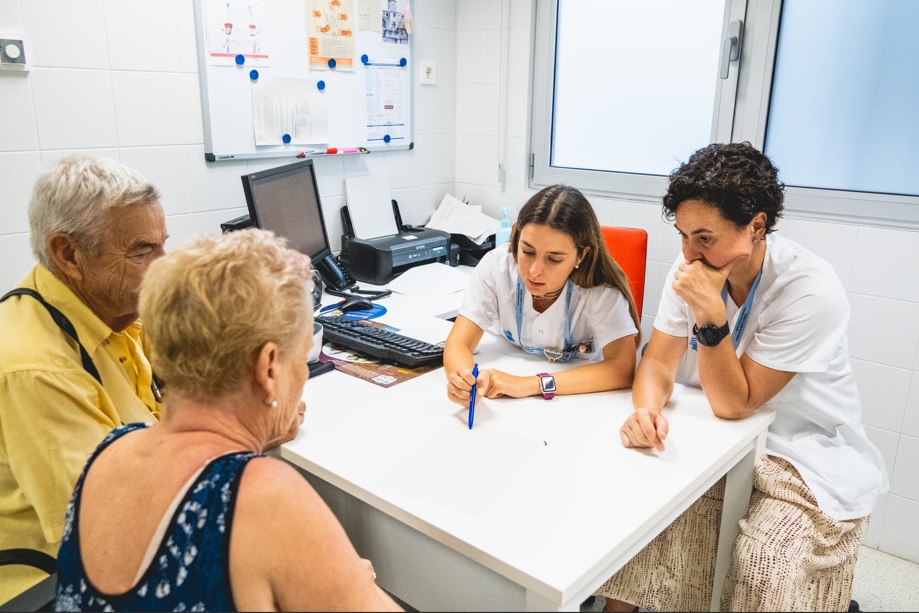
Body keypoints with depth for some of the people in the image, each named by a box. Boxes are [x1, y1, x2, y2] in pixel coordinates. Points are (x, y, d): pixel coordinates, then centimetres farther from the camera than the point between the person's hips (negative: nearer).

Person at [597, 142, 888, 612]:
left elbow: (734, 403, -22)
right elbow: (658, 361, -7)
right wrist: (646, 409, -29)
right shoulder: (691, 267, -9)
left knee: (762, 575, -23)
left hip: (805, 459, -4)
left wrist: (710, 313, -34)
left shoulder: (811, 291, -24)